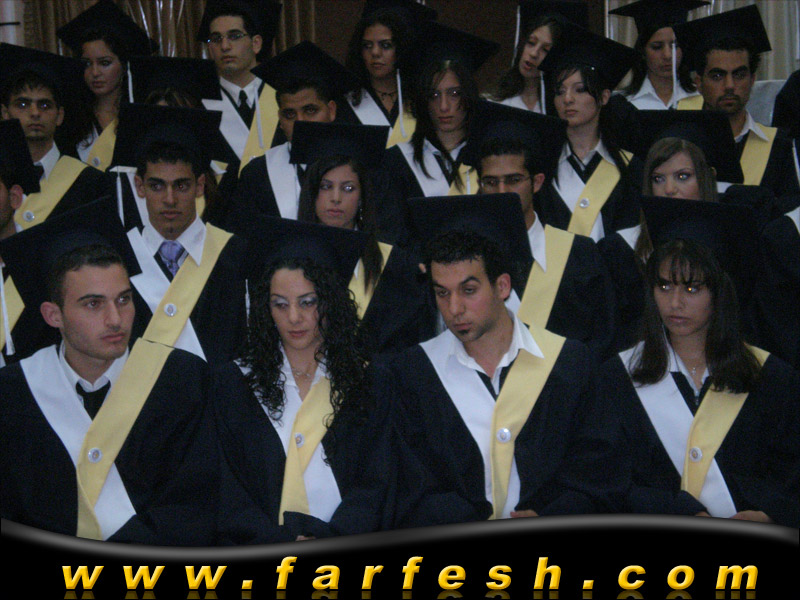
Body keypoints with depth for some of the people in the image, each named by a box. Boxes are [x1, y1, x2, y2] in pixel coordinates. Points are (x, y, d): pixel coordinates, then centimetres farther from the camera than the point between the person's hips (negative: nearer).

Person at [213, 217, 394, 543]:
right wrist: (283, 541, -11)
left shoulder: (368, 383, 11)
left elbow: (375, 483, 4)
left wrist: (327, 539, -12)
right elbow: (228, 488, 3)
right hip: (260, 554, 0)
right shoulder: (233, 382, 11)